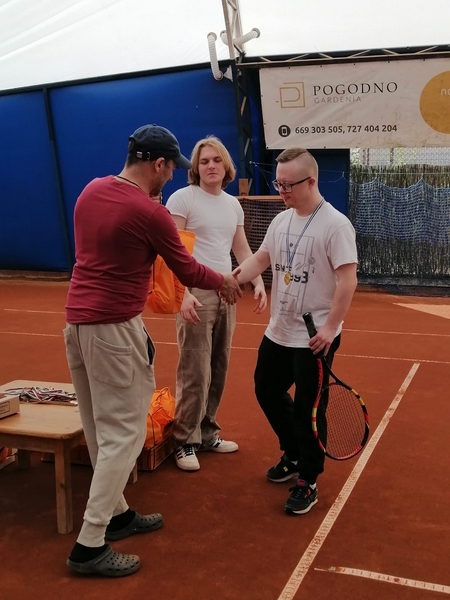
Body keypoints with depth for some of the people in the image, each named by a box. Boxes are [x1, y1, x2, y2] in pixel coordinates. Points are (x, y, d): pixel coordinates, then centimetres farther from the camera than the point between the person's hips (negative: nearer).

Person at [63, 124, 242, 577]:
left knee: (101, 430, 16)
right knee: (123, 434, 0)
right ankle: (90, 546, 4)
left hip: (76, 320, 8)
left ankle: (115, 513, 30)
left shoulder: (91, 191, 7)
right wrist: (225, 281, 14)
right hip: (115, 328, -8)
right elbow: (188, 273, -3)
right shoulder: (149, 213, -15)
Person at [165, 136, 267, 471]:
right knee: (196, 373, -6)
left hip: (226, 294, 7)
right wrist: (183, 293, -21)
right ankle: (185, 442, 7)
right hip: (196, 294, -6)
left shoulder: (233, 205, 15)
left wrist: (258, 283, 7)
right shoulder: (183, 198, -5)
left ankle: (207, 433, 24)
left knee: (218, 371, 10)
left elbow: (243, 250, 20)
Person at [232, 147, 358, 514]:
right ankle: (294, 455, 40)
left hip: (315, 337, -8)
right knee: (267, 392, 18)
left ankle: (308, 482, 18)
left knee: (307, 409, 0)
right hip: (278, 332, 8)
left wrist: (330, 327, -23)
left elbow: (348, 279, -20)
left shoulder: (335, 224, -17)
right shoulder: (281, 221, 6)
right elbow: (261, 259, 12)